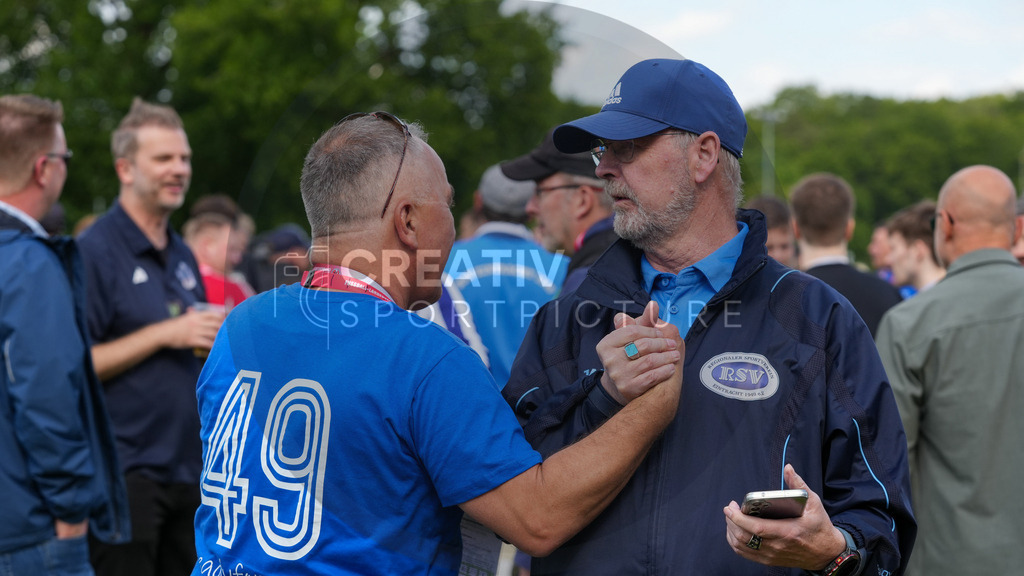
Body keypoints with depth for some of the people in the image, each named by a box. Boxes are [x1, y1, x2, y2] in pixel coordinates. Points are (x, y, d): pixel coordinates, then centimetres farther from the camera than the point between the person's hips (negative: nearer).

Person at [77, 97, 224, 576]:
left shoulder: (183, 256, 15)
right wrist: (164, 334, -17)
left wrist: (215, 338, 4)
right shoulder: (94, 253, -9)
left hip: (187, 466, 8)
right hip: (125, 473, -7)